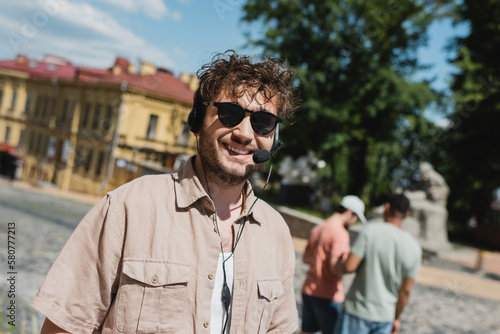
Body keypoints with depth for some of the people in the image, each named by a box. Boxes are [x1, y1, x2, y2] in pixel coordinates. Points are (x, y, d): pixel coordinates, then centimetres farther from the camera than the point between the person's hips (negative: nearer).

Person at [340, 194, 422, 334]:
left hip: (358, 310, -3)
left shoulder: (370, 230, -14)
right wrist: (396, 318, 14)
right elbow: (405, 291, 1)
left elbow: (348, 267, -17)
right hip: (385, 314, 3)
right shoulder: (414, 247, -3)